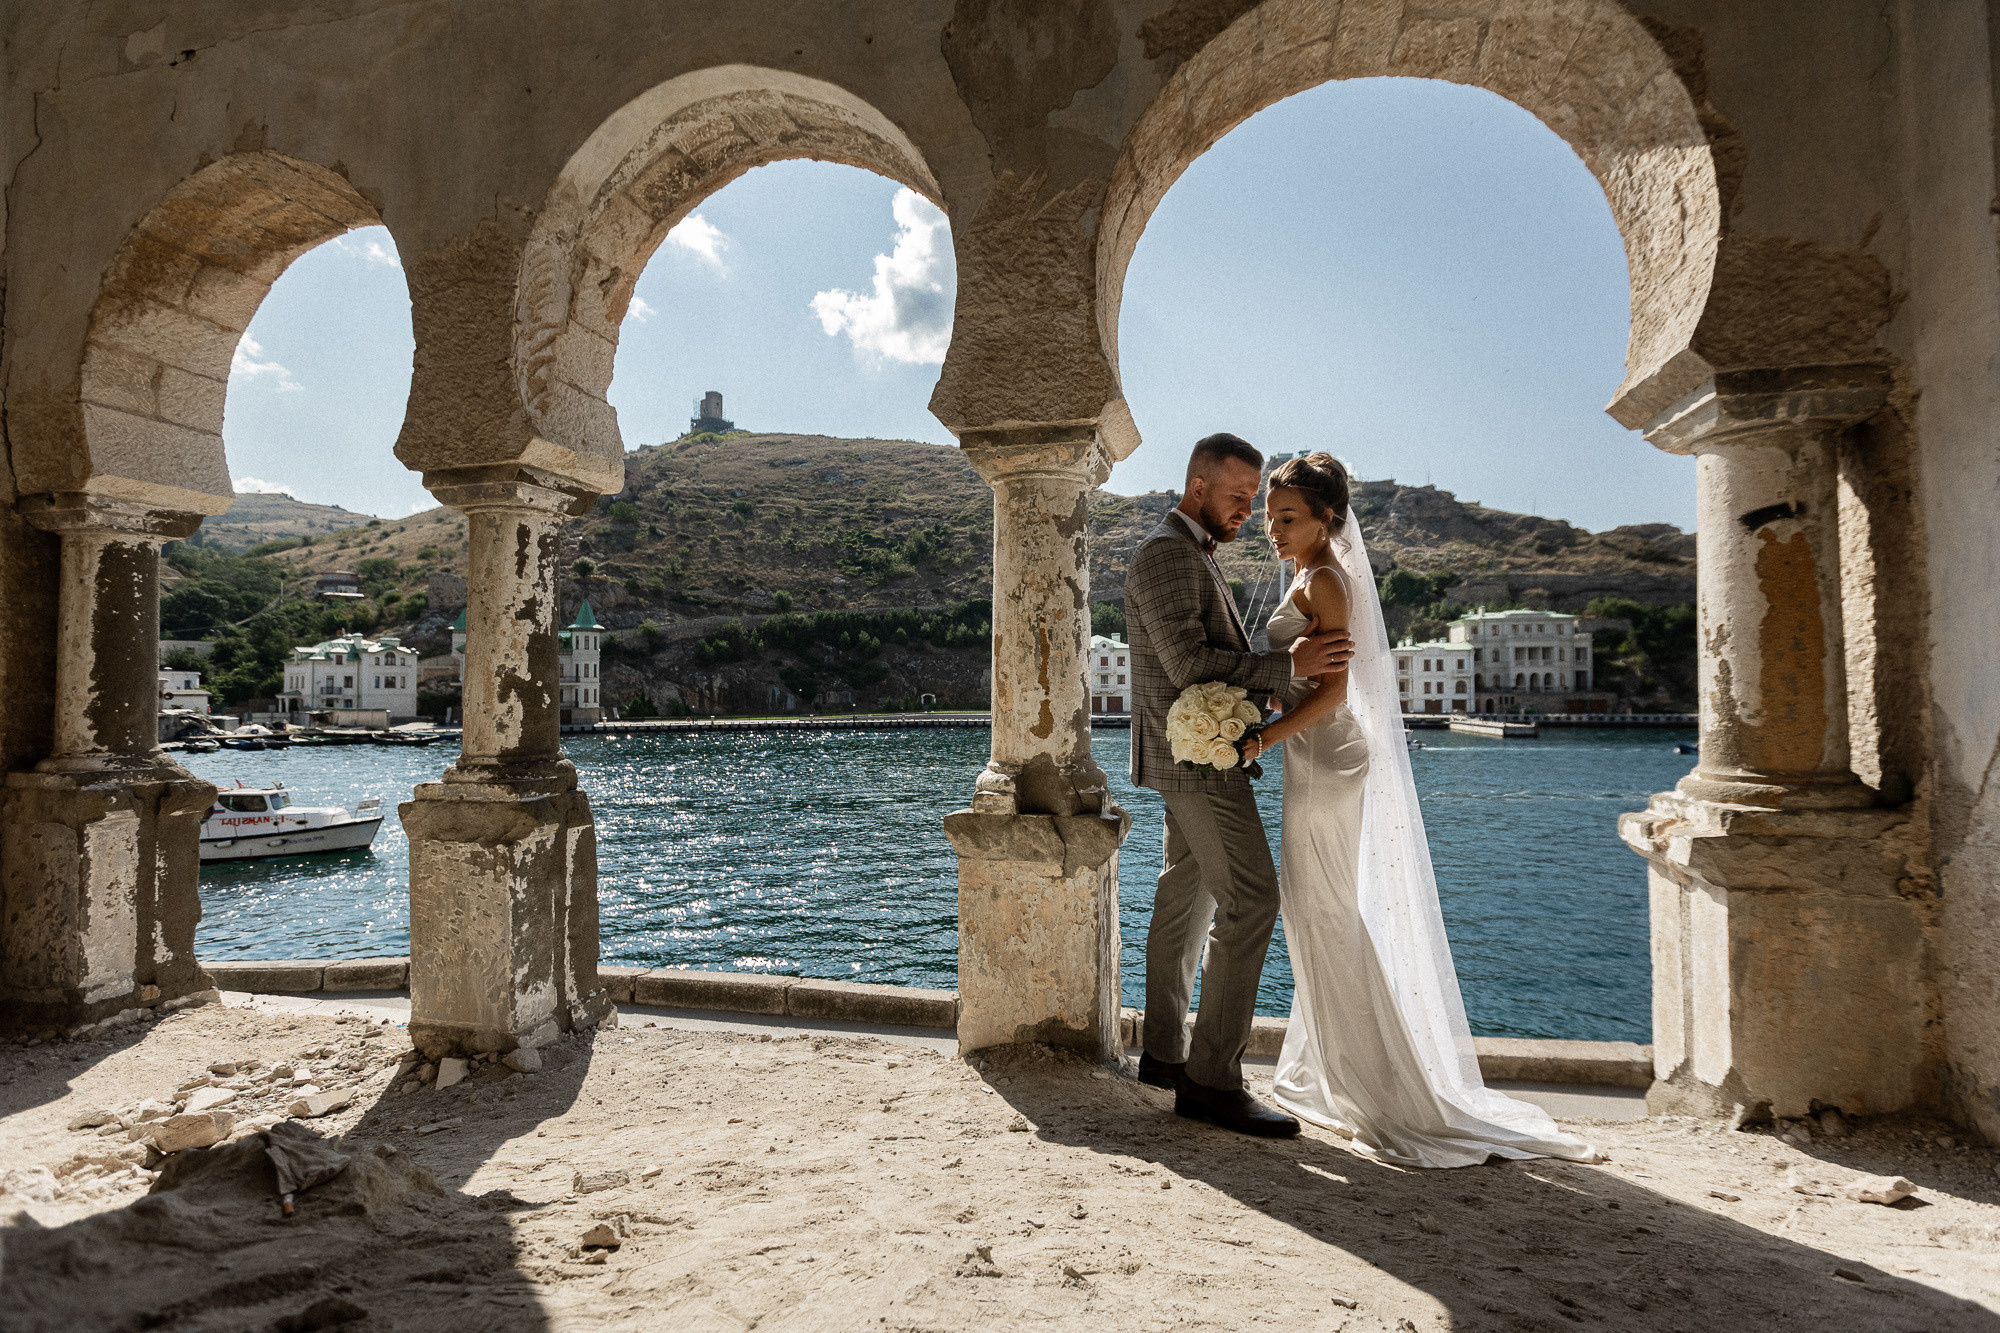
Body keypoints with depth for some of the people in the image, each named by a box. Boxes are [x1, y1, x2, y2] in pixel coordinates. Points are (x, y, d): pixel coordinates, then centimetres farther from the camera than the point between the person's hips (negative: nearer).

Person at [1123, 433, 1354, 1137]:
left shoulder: (1194, 554, 20)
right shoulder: (1166, 553, -14)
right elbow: (1188, 663, -22)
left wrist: (1294, 657, 11)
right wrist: (1287, 665, -20)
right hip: (1196, 754, -11)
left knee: (1187, 896, 13)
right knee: (1250, 901, -12)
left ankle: (1165, 1052, 22)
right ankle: (1212, 1079, -8)